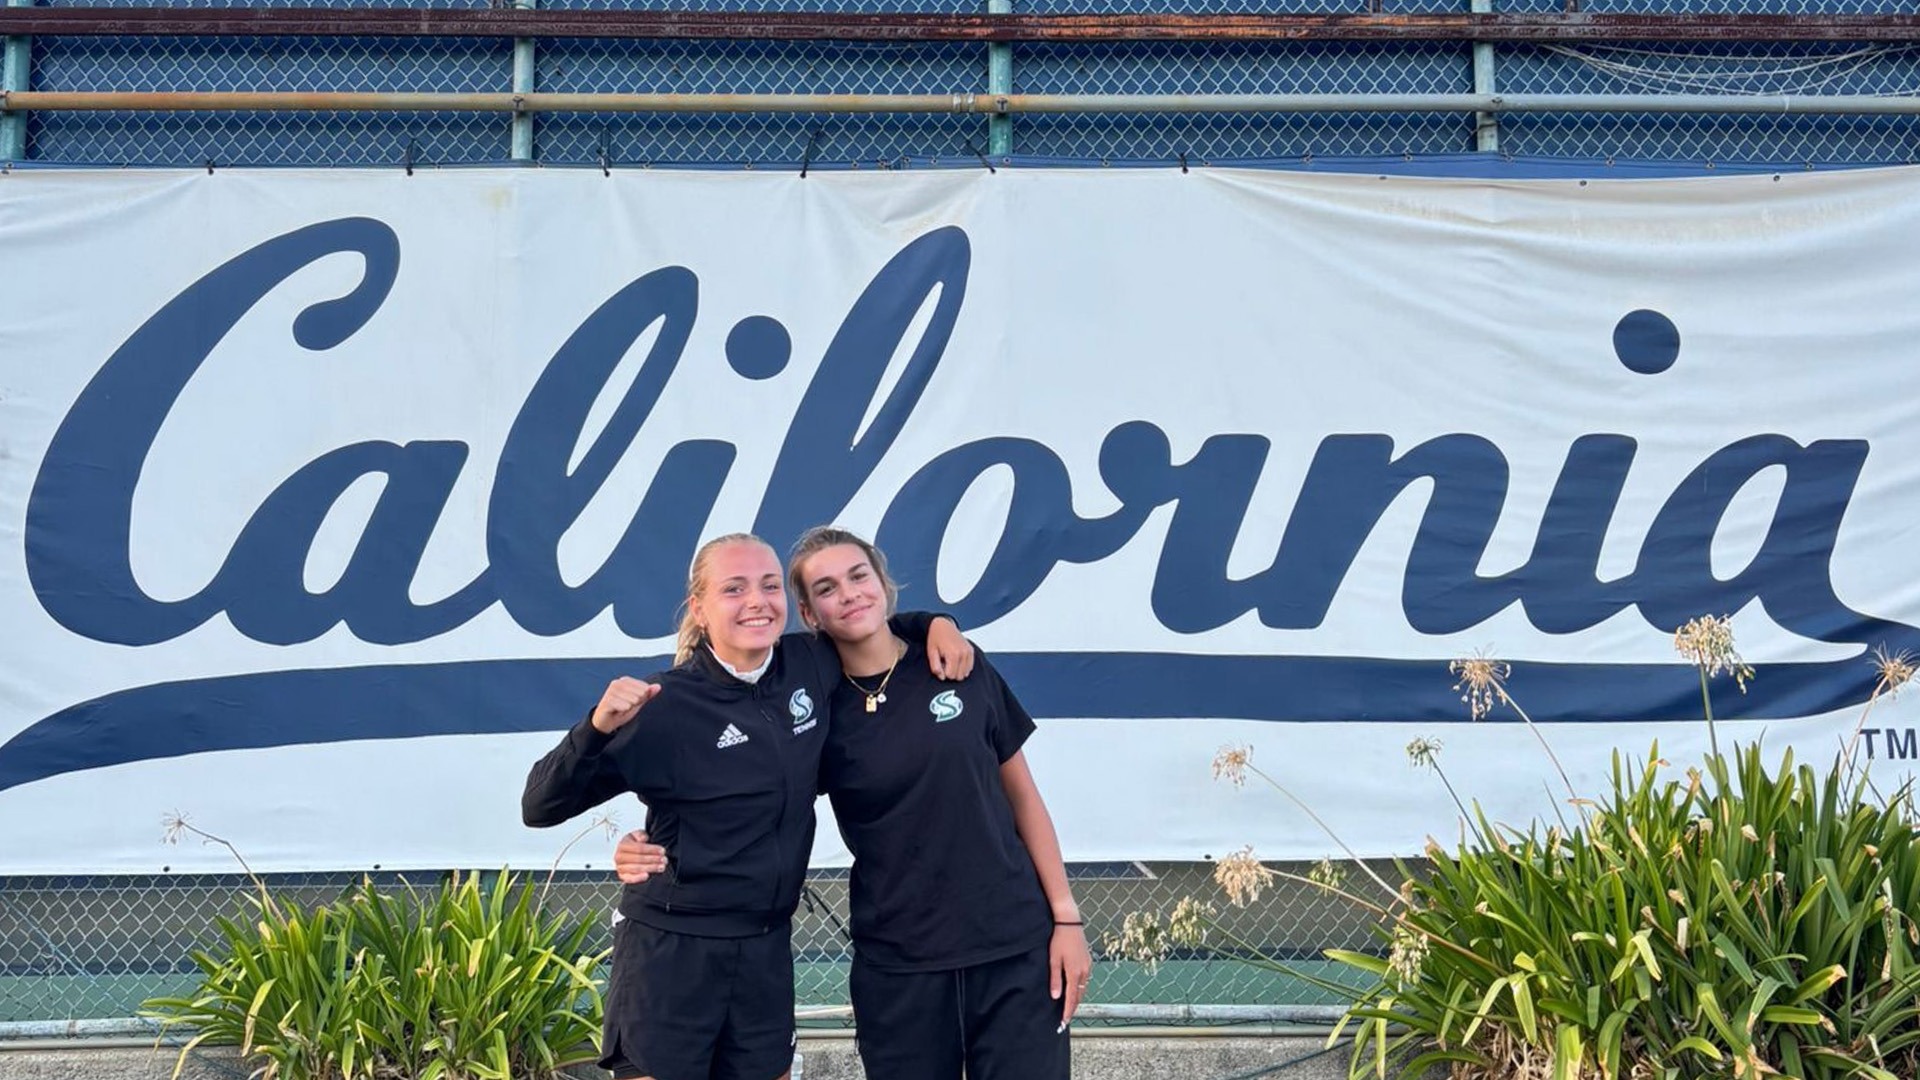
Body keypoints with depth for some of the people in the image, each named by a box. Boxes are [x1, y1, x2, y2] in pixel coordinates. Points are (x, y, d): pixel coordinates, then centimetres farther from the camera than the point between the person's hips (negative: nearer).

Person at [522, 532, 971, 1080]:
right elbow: (540, 808, -14)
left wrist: (934, 622, 3)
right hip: (672, 953, -5)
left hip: (768, 951, 5)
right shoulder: (665, 705, -15)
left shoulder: (811, 666, -1)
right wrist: (598, 729, -30)